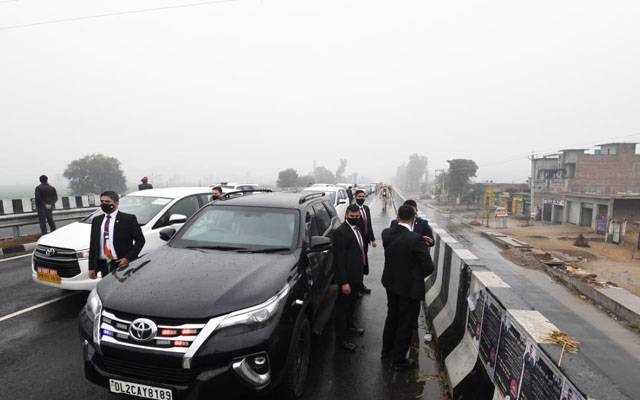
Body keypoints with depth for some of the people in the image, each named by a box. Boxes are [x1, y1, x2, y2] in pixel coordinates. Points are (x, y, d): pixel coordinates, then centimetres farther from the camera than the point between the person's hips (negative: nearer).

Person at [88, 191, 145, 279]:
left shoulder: (129, 219, -4)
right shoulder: (96, 220, 12)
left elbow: (140, 240, -4)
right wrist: (91, 267, 10)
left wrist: (128, 258, -12)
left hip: (121, 264, -4)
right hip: (103, 265, 5)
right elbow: (93, 245, 14)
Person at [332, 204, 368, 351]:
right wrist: (344, 282, -24)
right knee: (342, 306, 5)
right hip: (347, 278, -9)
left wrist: (361, 271, 13)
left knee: (351, 303, 26)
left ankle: (349, 326, 46)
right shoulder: (340, 232, -21)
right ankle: (341, 338, 19)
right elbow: (339, 259, -23)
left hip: (356, 275, 9)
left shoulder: (357, 229, 7)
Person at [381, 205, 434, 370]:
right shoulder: (416, 239, -27)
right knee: (406, 324, 13)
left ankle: (387, 350, 42)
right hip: (410, 287, -6)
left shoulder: (386, 233, -10)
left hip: (391, 283, 6)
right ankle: (399, 360, 27)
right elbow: (428, 267, -20)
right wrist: (418, 276, -1)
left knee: (392, 317, 26)